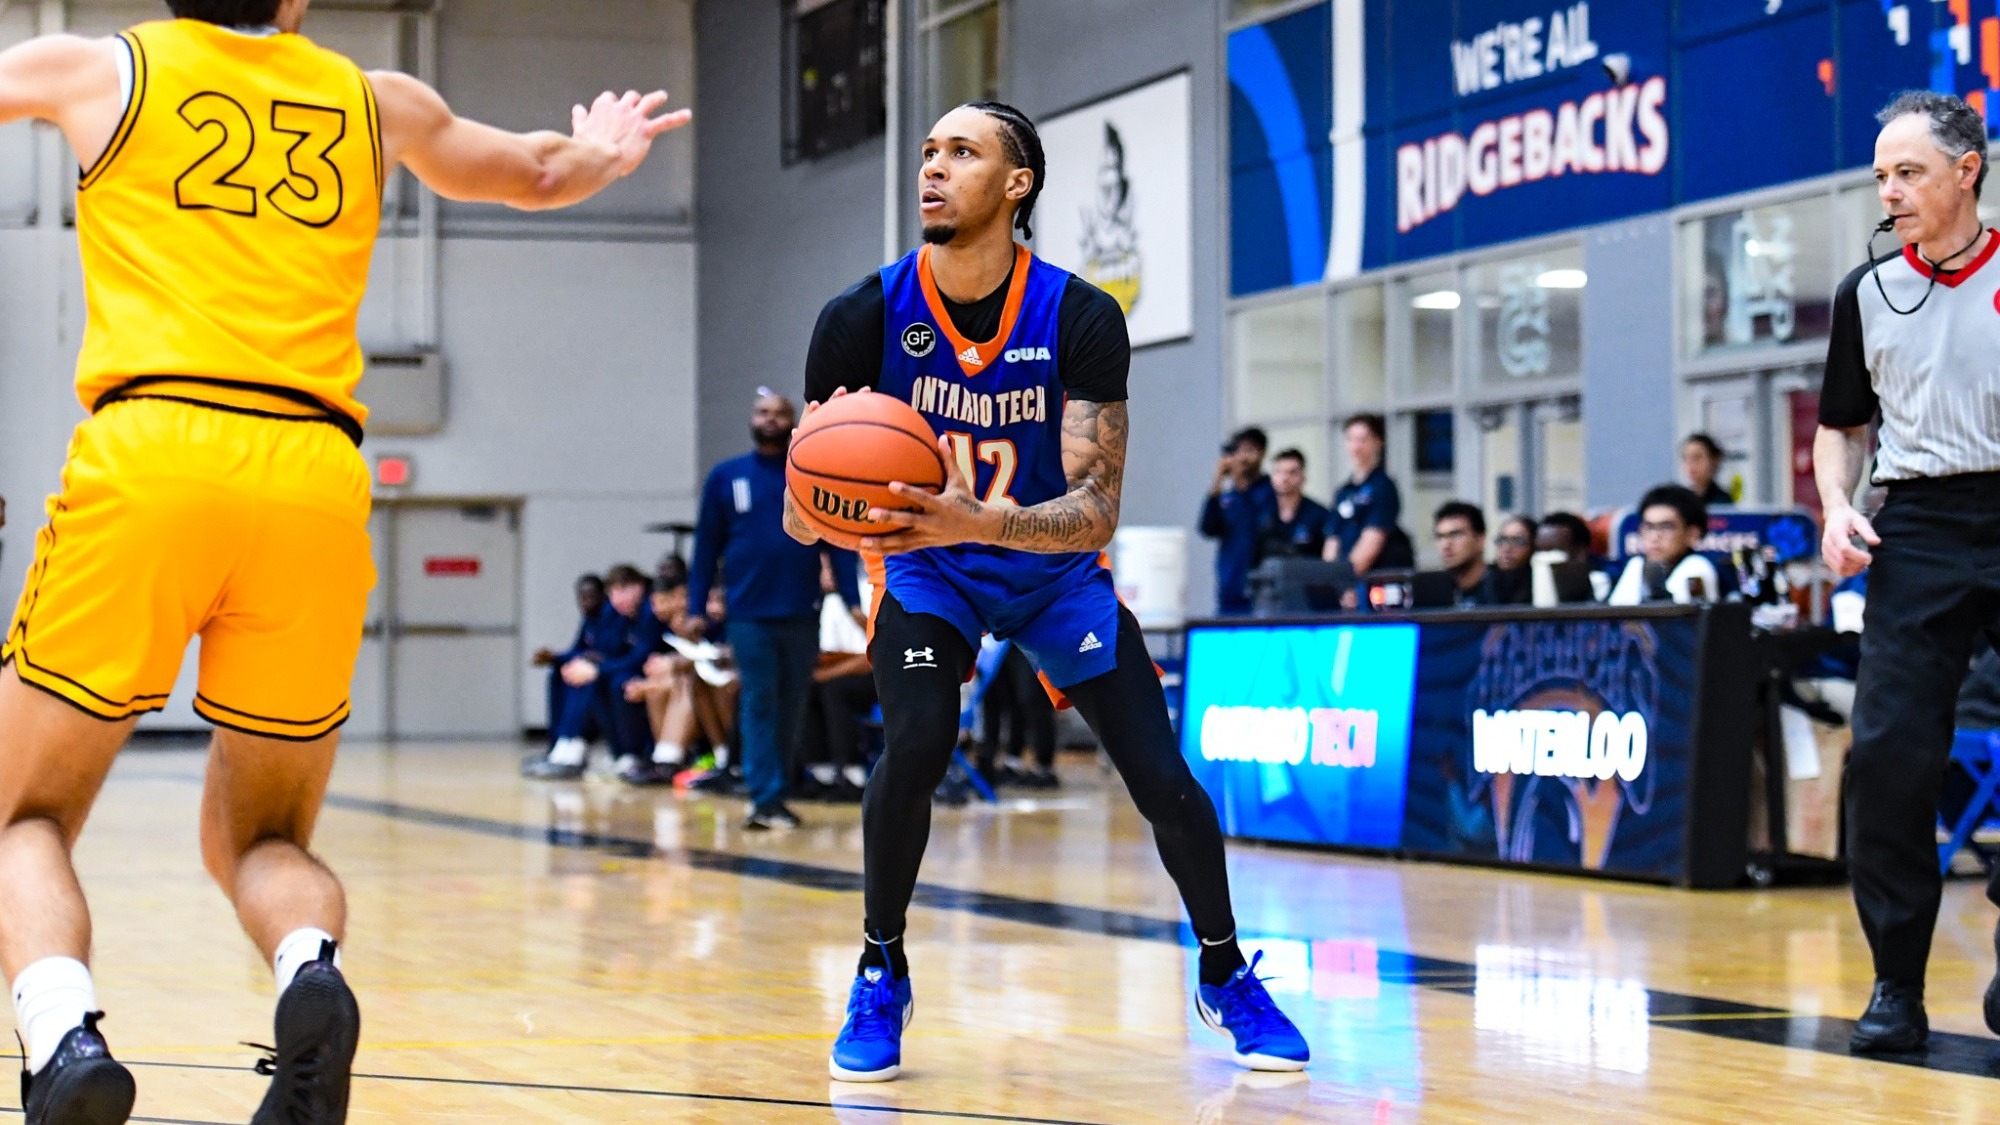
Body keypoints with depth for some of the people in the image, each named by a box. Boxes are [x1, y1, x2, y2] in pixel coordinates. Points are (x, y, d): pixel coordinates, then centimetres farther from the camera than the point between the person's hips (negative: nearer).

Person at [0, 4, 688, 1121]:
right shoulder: (375, 102, 21)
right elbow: (535, 173, 39)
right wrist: (601, 155, 61)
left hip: (150, 451, -2)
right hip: (316, 478, 2)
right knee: (260, 836, 19)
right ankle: (310, 968, -15)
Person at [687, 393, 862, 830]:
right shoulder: (725, 478, 7)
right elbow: (707, 547, 7)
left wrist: (853, 601, -5)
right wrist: (695, 609, 2)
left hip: (801, 613, 1)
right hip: (749, 614, -1)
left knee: (791, 708, 8)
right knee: (759, 706, -4)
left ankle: (776, 794, 19)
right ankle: (766, 799, -7)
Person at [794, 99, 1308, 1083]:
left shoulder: (1080, 318, -22)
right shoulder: (864, 318, -20)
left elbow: (1096, 513, -27)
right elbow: (800, 519, -17)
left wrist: (978, 522, -46)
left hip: (1053, 571, 1)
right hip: (926, 569, 0)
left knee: (1164, 781, -7)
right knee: (916, 746, -27)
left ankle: (1226, 977, 19)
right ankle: (880, 974, -3)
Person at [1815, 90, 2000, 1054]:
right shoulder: (1867, 294, 13)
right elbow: (1842, 425, 22)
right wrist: (1837, 509, 4)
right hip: (1917, 530, 2)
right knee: (1888, 753, -6)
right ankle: (1896, 982, 2)